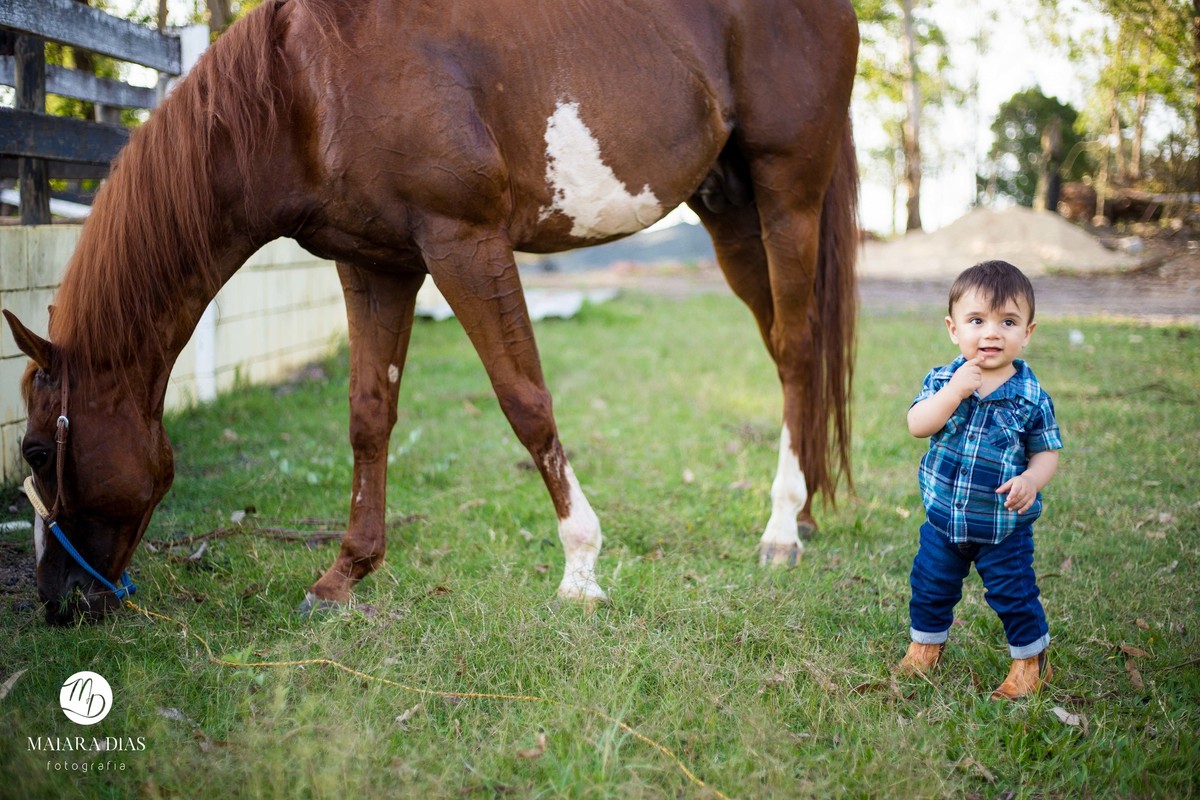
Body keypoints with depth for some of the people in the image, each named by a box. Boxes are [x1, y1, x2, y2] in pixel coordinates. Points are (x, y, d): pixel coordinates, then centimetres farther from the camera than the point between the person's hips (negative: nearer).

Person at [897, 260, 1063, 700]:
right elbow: (917, 425, -21)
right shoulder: (942, 380, -8)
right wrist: (955, 390, -31)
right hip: (944, 517, 2)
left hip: (1005, 526, -2)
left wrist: (1032, 480, -26)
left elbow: (1047, 451, -5)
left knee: (1014, 594, 6)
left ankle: (1030, 661, 31)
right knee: (930, 587, 17)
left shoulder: (1032, 396, -11)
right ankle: (926, 645, 42)